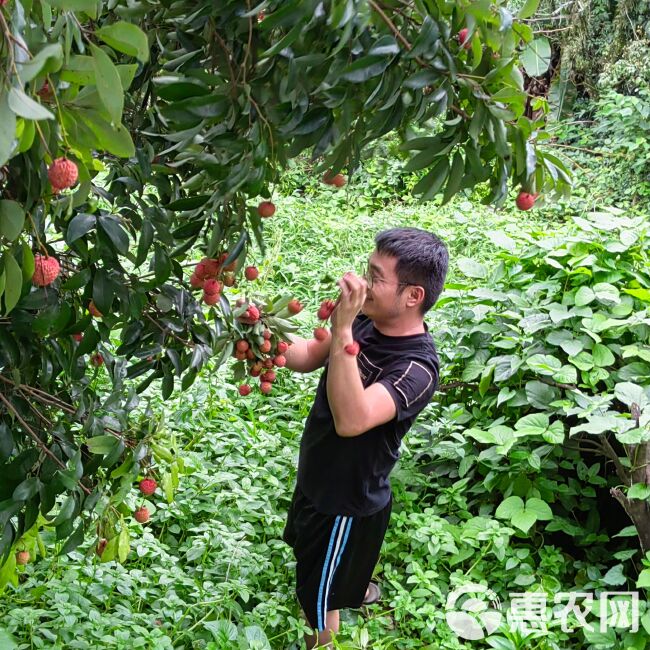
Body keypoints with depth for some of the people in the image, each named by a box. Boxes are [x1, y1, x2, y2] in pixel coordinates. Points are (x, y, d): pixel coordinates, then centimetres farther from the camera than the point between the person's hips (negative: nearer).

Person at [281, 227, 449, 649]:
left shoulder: (416, 367, -35)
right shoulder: (368, 323, -11)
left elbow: (351, 420, -49)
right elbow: (308, 358, -2)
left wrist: (342, 329, -51)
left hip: (348, 499, -9)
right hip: (320, 477, 9)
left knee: (317, 599, 12)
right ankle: (361, 588, 66)